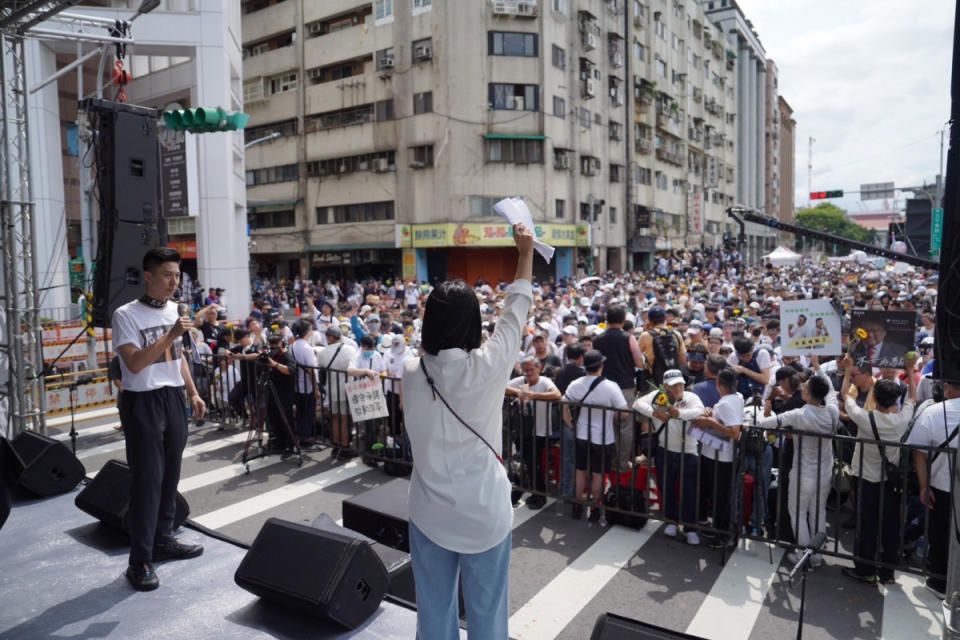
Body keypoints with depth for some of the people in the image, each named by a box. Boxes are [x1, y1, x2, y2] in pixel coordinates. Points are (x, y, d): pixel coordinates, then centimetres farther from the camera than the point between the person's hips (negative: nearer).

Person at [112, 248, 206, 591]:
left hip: (173, 399, 7)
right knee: (147, 479, -4)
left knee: (171, 474, 13)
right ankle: (140, 560, 6)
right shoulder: (126, 315, -13)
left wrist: (193, 393, 14)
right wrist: (170, 334, -26)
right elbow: (134, 363, -22)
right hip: (143, 403, -7)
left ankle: (163, 540, 28)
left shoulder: (174, 310, 9)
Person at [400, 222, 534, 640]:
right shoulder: (486, 367, -17)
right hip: (484, 513, -3)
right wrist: (525, 252, 9)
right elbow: (515, 312, -4)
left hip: (429, 513, 3)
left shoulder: (411, 373, -9)